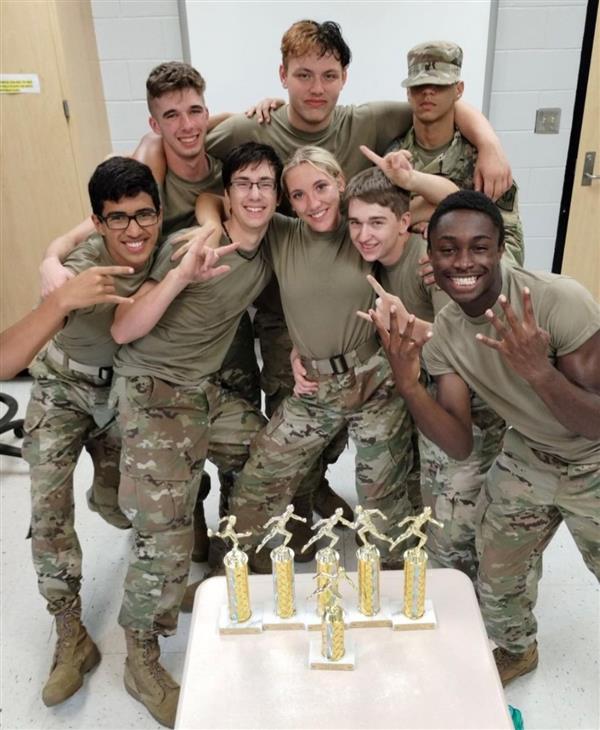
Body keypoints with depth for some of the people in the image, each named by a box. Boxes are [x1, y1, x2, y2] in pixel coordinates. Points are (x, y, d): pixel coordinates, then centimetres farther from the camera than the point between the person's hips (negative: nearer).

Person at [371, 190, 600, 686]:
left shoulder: (559, 300, -30)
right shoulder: (441, 333, -14)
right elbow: (461, 446, -15)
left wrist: (538, 370, -45)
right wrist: (408, 385, -31)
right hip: (526, 459, 4)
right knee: (497, 584, 14)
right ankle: (517, 650, 46)